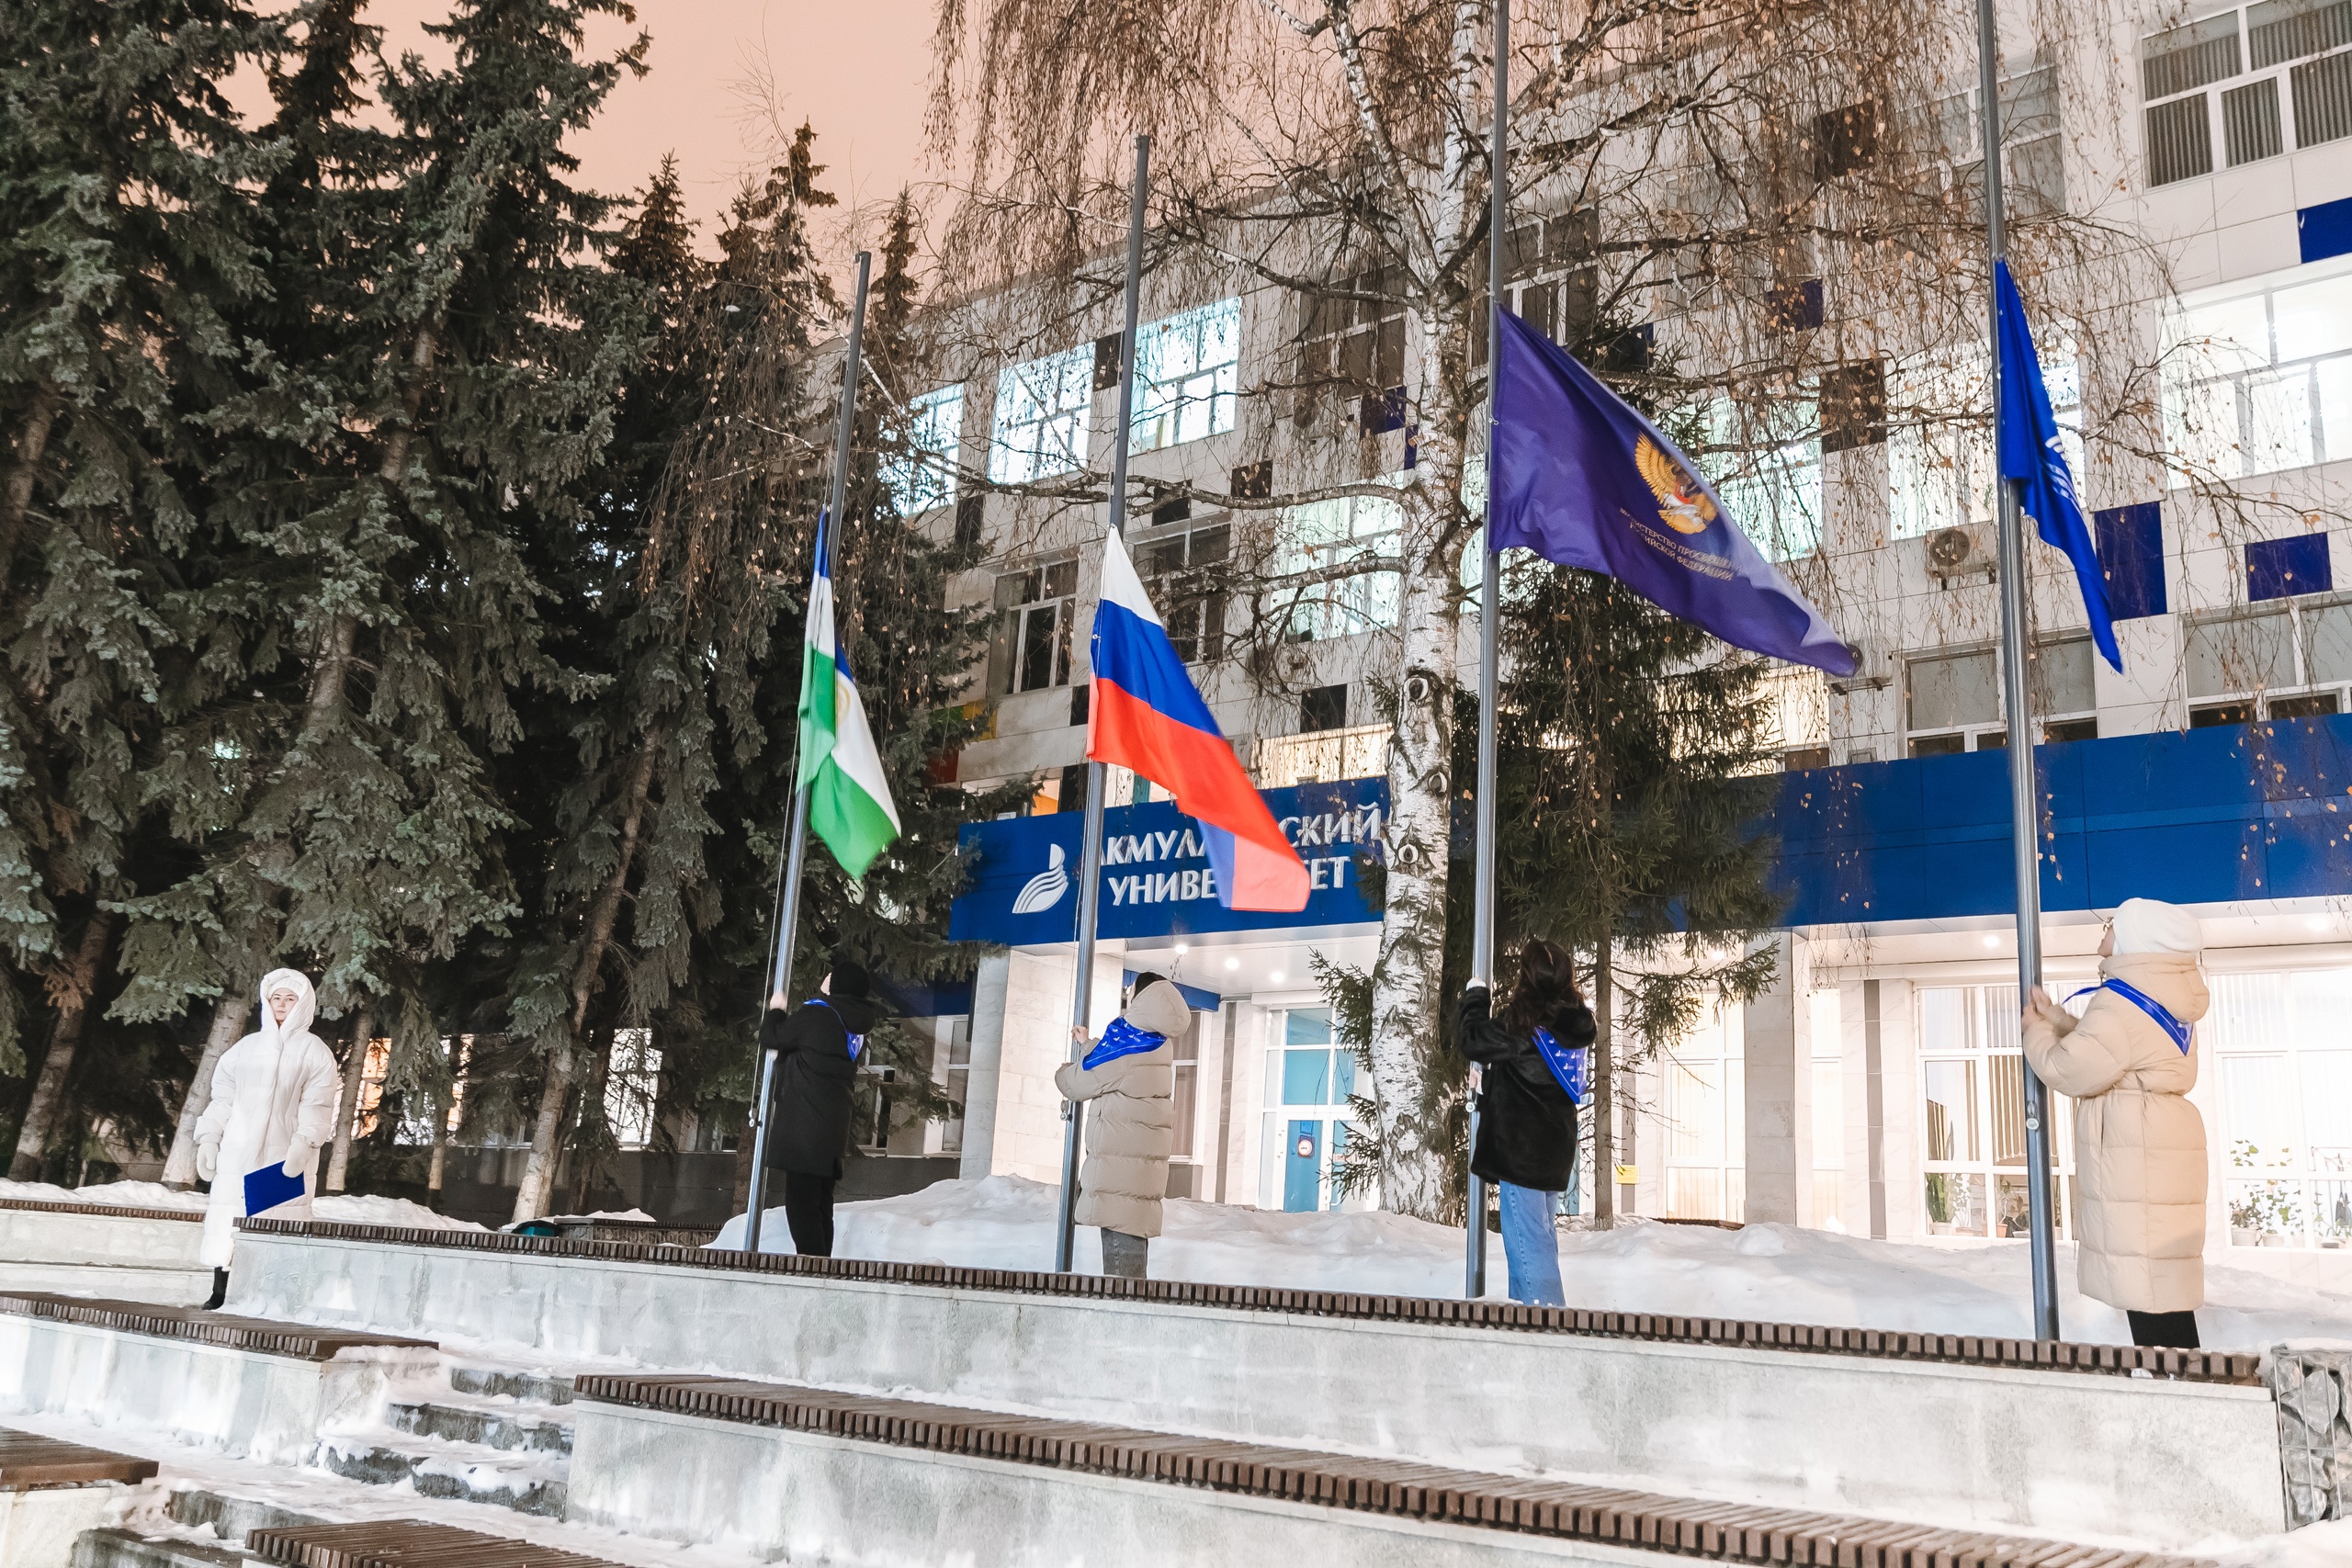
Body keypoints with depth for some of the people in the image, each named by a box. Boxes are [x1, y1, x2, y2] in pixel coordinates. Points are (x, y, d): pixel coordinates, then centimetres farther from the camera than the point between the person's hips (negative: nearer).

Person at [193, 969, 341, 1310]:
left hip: (285, 1157, -3)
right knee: (225, 1221, -2)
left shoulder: (314, 1052, 6)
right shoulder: (246, 1047, 16)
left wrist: (303, 1144, -19)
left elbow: (317, 1106, -4)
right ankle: (219, 1295, 3)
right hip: (237, 1152, 3)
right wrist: (208, 1138, 1)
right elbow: (222, 1098, 13)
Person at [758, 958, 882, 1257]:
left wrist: (776, 1010, 16)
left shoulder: (816, 1015, -12)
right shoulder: (854, 1027, 12)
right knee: (820, 1204, 11)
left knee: (801, 1201, -10)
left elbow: (771, 1037, -2)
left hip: (804, 1125, -8)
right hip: (832, 1126, 8)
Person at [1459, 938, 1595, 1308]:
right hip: (1553, 1142, 9)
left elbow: (1474, 1041, -11)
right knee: (1541, 1231, 18)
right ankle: (1547, 1303, 25)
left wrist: (1475, 998, 3)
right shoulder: (1571, 1022, 6)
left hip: (1519, 1144, -9)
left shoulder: (1525, 1020, -19)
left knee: (1526, 1234, -6)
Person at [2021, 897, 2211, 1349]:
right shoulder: (2167, 996, 17)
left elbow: (2072, 1071, -17)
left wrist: (2036, 1032, 1)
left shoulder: (2125, 999, -15)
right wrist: (2060, 1022, 20)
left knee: (2149, 1291, -9)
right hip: (2157, 1149, 10)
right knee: (2162, 1286, 13)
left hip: (2137, 1158, -10)